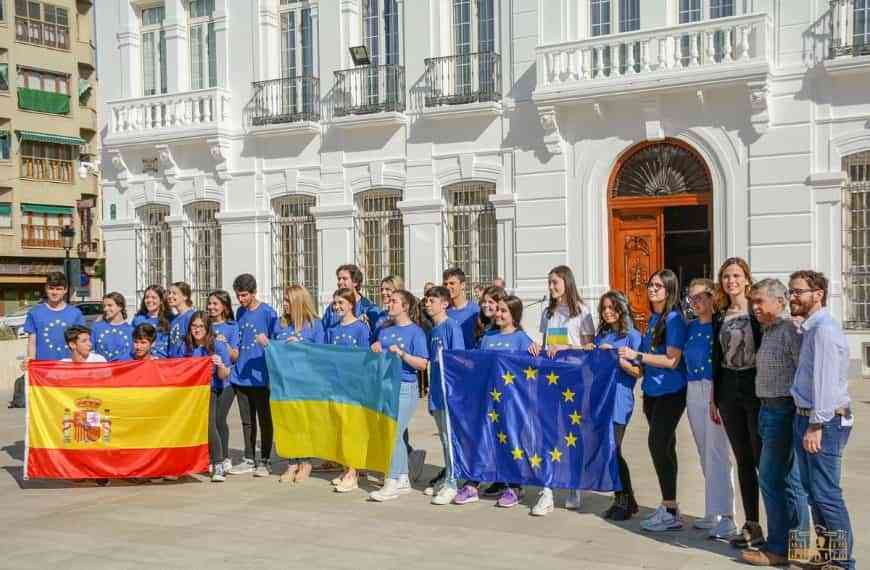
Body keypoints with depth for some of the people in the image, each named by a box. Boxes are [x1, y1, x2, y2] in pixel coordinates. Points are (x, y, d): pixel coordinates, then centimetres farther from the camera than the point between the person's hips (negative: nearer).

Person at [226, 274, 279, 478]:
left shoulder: (267, 312, -8)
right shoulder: (240, 313, 11)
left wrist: (266, 342, -26)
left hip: (260, 376, -6)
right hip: (241, 376, 6)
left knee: (264, 420, 2)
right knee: (247, 421, 13)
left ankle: (264, 461, 11)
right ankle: (249, 460, 22)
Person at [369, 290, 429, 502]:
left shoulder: (415, 331, -6)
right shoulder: (385, 330, 14)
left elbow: (422, 364, -12)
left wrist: (401, 353, -22)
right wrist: (375, 350, 0)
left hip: (405, 388, -7)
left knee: (393, 434, -11)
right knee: (394, 435, 11)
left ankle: (392, 483, -8)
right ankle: (403, 480, 21)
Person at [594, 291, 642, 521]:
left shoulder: (632, 336, -2)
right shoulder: (600, 336, 16)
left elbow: (638, 371, -7)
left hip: (619, 400, -6)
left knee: (613, 450, -8)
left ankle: (626, 500, 5)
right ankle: (621, 499, 15)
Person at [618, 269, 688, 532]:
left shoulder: (674, 319, -13)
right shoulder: (653, 318, 13)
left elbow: (672, 360, -19)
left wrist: (637, 356, -17)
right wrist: (634, 363, 11)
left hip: (670, 392, -9)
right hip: (652, 390, 9)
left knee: (658, 444, -12)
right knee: (664, 446, 13)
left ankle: (671, 512, -6)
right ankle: (668, 507, 21)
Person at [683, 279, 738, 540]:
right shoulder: (691, 327, 13)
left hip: (717, 391, -7)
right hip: (694, 392, 7)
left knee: (717, 453, -9)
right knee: (705, 454, 12)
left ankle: (725, 517, -5)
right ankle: (713, 512, 21)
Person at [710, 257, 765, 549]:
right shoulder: (720, 317, 11)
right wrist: (714, 398, 13)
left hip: (755, 387, -5)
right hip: (728, 389, 5)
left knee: (762, 458, -4)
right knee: (742, 459, 9)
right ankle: (752, 525, 16)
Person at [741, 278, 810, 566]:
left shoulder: (790, 330, -14)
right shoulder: (768, 331, 16)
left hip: (783, 410, -10)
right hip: (769, 410, 10)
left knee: (771, 477, -7)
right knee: (789, 480, 14)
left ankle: (778, 548, -1)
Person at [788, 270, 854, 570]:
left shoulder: (824, 329, -15)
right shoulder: (809, 329, 16)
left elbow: (825, 380, -22)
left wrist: (816, 425, -23)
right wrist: (807, 422, 15)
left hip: (824, 421, -10)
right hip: (807, 418, 10)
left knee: (826, 494, -6)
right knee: (812, 491, 16)